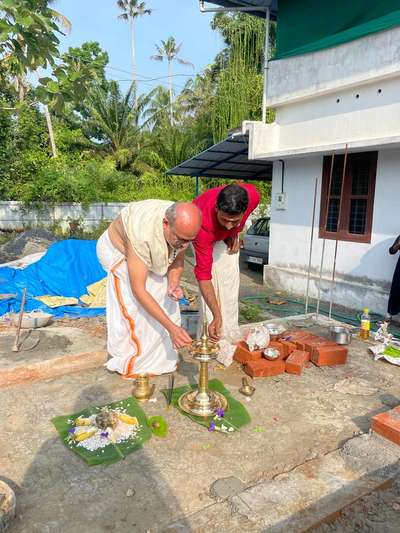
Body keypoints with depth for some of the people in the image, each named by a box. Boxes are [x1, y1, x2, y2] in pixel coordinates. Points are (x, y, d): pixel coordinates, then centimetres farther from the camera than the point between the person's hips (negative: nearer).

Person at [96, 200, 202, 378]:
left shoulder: (182, 226, -26)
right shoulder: (142, 233, -44)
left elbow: (177, 260, -6)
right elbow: (138, 290, -40)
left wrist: (173, 284, -27)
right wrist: (171, 327, -41)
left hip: (151, 256, 6)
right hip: (120, 251, -5)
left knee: (166, 302, -3)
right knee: (131, 308, -14)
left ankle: (160, 359, 10)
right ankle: (128, 364, 4)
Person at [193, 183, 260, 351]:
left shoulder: (253, 196, -37)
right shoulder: (203, 223, -45)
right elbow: (203, 273, -41)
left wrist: (234, 233, -15)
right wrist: (217, 316, -43)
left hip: (228, 236, 4)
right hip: (204, 236, -3)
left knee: (231, 282, -1)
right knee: (211, 281, -17)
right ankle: (210, 340, -7)